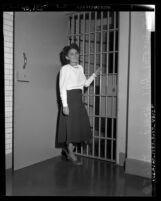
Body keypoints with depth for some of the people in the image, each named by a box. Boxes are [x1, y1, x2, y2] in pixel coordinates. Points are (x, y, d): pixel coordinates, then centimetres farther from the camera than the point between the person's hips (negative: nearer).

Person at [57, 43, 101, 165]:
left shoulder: (80, 68, 13)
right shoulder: (65, 69, -7)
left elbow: (86, 83, 18)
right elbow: (62, 88, -12)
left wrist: (94, 75, 6)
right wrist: (65, 105, -19)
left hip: (79, 99, 7)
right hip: (70, 98, -7)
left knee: (81, 125, 9)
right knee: (71, 126, -2)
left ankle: (67, 149, 27)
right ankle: (71, 155, 14)